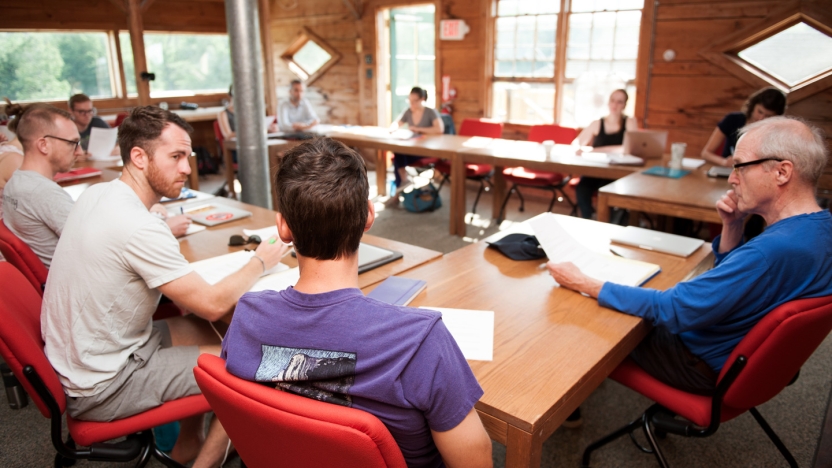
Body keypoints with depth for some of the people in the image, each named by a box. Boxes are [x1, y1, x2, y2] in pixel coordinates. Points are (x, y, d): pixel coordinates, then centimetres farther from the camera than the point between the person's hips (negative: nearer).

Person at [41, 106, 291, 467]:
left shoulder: (96, 194, -1)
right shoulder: (137, 227, -28)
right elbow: (213, 305, -23)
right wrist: (260, 263, -8)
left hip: (73, 358, 9)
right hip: (99, 389, -9)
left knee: (198, 328, 18)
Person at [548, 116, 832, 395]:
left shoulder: (775, 250, -35)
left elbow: (670, 309, -31)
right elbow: (726, 281, 11)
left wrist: (583, 284, -24)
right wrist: (732, 227, -6)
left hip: (708, 367, -9)